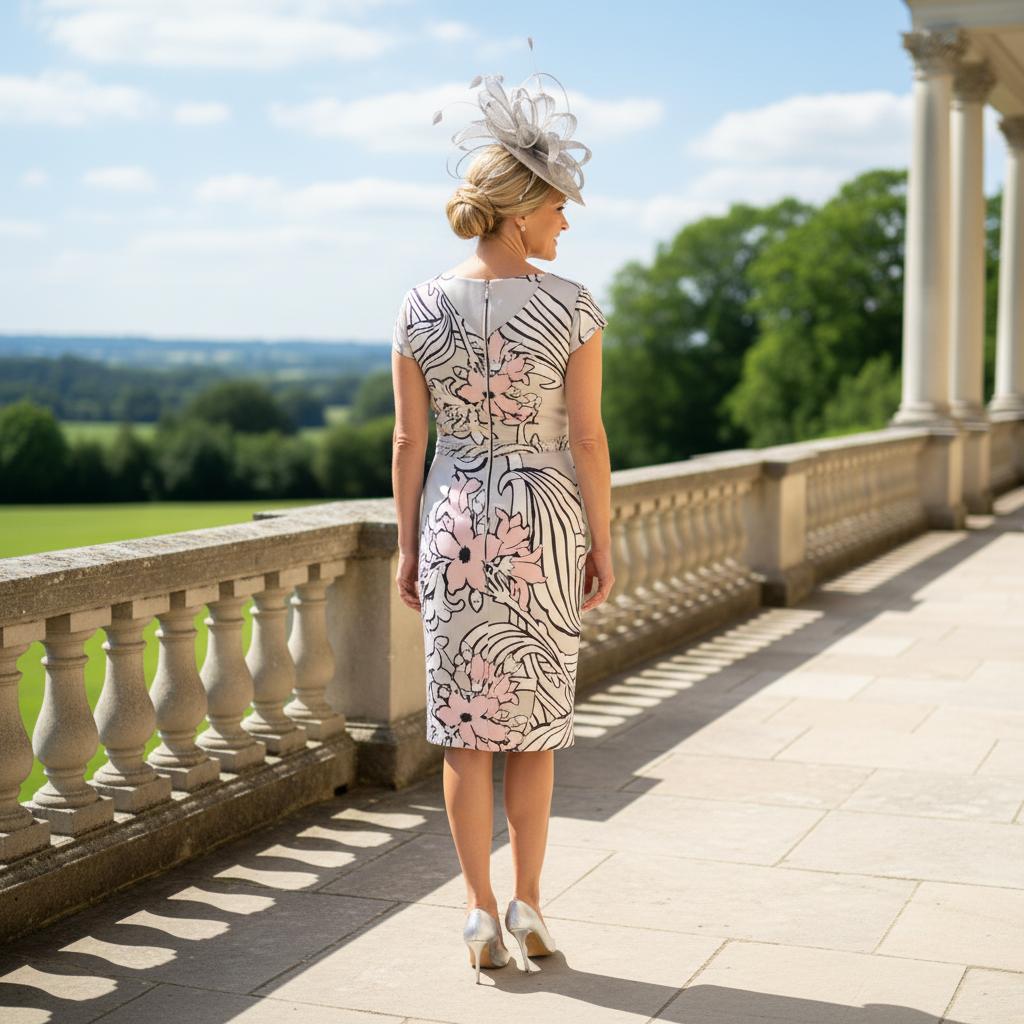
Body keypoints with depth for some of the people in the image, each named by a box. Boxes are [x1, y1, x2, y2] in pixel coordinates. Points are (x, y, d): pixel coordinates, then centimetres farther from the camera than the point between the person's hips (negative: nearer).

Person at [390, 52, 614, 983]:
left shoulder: (420, 308, -5)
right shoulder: (573, 307, -11)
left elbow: (409, 441, -3)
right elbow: (588, 439, -10)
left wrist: (408, 547, 7)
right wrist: (603, 548, 0)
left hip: (456, 521, 1)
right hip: (544, 525, -1)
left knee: (467, 726, 7)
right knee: (535, 721, 14)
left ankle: (483, 913, 9)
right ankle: (527, 902, 19)